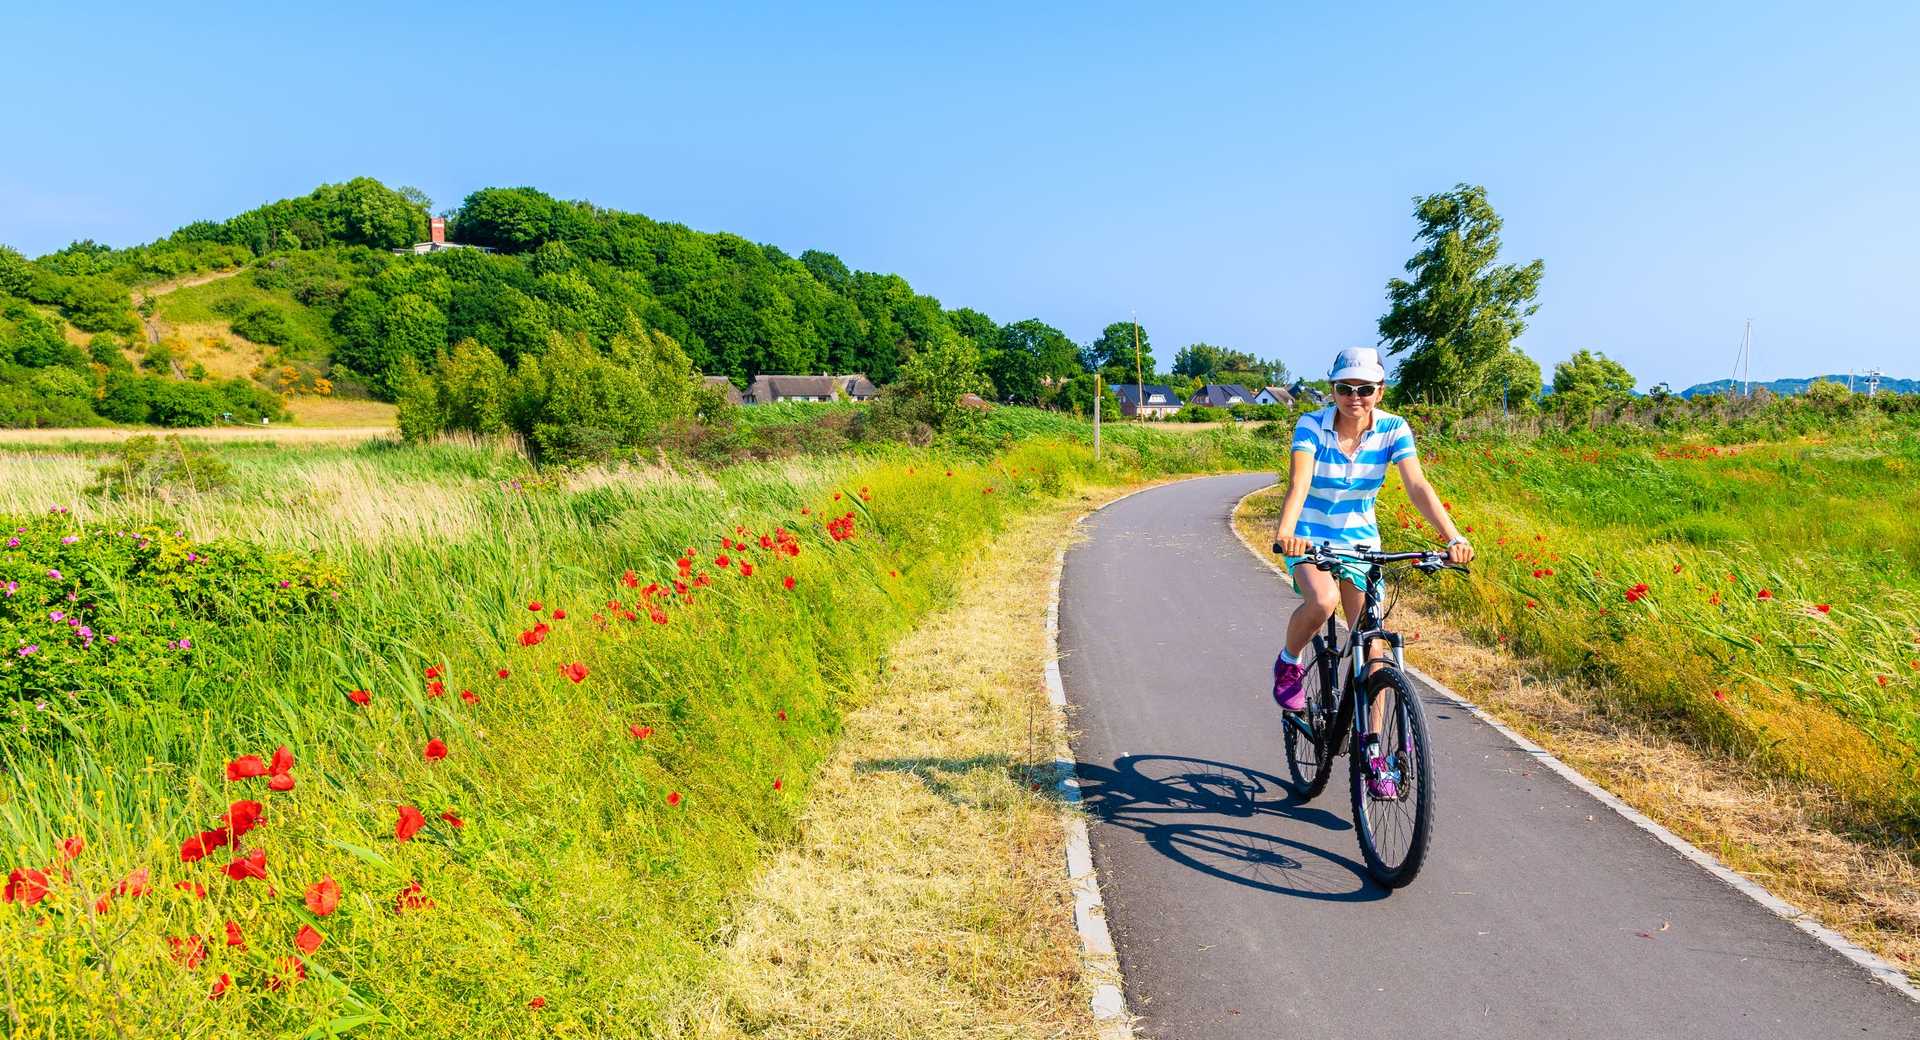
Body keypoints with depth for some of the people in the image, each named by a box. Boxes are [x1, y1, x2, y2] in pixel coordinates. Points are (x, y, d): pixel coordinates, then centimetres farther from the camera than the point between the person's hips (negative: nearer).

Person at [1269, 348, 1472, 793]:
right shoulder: (1311, 425, -16)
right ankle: (1289, 662, -2)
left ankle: (1372, 751, 10)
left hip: (1360, 542, 3)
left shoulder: (1393, 429, -10)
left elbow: (1418, 487, -21)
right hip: (1309, 538, -3)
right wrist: (1285, 530, -51)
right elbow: (1298, 483, -31)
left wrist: (1453, 537, -37)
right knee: (1322, 602, -35)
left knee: (1370, 645, -3)